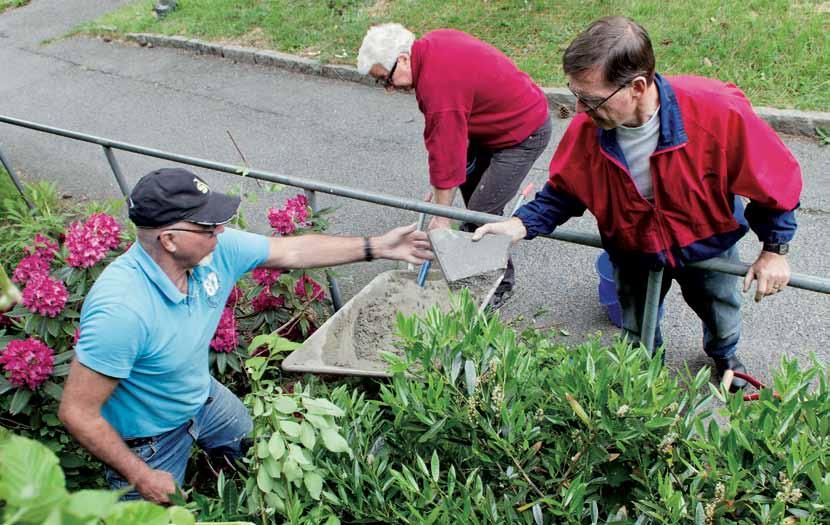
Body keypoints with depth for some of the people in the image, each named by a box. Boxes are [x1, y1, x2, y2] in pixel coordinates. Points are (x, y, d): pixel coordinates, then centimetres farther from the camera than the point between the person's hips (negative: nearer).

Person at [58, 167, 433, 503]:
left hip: (201, 397, 7)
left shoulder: (218, 250, -22)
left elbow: (293, 250, -8)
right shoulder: (121, 310, -41)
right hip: (148, 440, -6)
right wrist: (140, 476, -23)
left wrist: (377, 247, -4)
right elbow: (76, 412, -32)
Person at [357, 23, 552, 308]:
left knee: (482, 213, -9)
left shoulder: (439, 87, -30)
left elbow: (445, 155, -26)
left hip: (523, 135, -10)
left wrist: (441, 217, -18)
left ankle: (502, 284, 9)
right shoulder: (432, 42, -2)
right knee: (469, 176, 20)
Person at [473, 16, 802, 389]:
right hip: (633, 251, 1)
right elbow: (562, 192, -12)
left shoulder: (717, 111, -37)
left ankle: (724, 354, 66)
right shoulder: (587, 127, -30)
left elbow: (775, 176, -20)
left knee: (722, 314, 29)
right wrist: (520, 226, -29)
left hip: (708, 243, 0)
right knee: (638, 337, 23)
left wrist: (774, 250, -10)